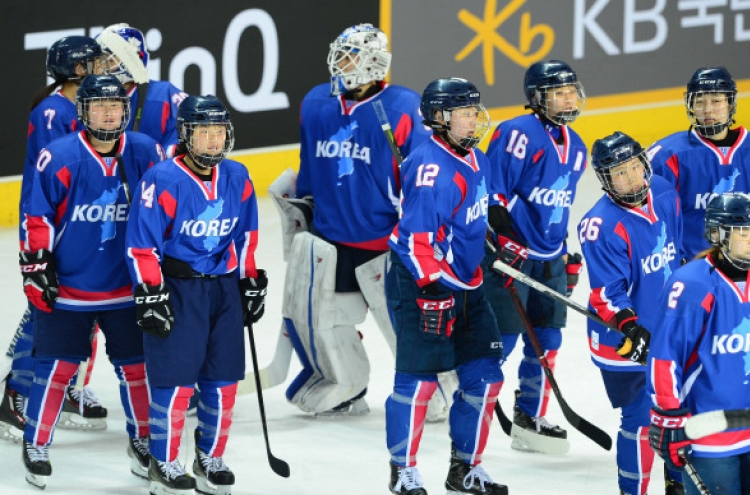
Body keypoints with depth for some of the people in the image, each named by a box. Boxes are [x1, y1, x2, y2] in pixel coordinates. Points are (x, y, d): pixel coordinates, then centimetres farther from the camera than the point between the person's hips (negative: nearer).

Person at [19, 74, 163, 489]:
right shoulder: (59, 157, -13)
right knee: (57, 366, -2)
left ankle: (143, 439, 27)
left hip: (127, 287, 3)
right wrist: (36, 265, -9)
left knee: (136, 364, 9)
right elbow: (37, 217, -7)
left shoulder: (146, 154, -4)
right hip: (66, 287, -3)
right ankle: (35, 446, 12)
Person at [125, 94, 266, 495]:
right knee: (175, 380, -5)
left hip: (224, 287, 6)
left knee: (223, 381, 8)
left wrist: (251, 283, 15)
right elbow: (141, 244, -13)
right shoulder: (163, 181, -14)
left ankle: (211, 460, 23)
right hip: (177, 289, -6)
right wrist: (150, 296, -14)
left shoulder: (237, 178, 5)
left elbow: (245, 235, 16)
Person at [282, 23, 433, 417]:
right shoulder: (315, 104, 5)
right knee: (322, 318, 12)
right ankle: (344, 393, 33)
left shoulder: (402, 108, -13)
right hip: (329, 240, 5)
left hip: (386, 243, -5)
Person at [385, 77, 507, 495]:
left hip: (466, 283, 9)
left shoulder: (477, 162, 10)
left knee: (484, 376, 7)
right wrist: (435, 288, -26)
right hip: (421, 286, -9)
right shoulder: (431, 167, -19)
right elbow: (417, 237, -24)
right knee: (419, 378, -6)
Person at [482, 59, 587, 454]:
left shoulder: (575, 148, 13)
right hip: (508, 253, -8)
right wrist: (505, 240, -21)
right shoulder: (518, 134, -14)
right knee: (500, 339, -7)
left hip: (549, 259, 8)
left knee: (547, 341, 9)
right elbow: (490, 192, -16)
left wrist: (569, 256, 21)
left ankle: (530, 421, 20)